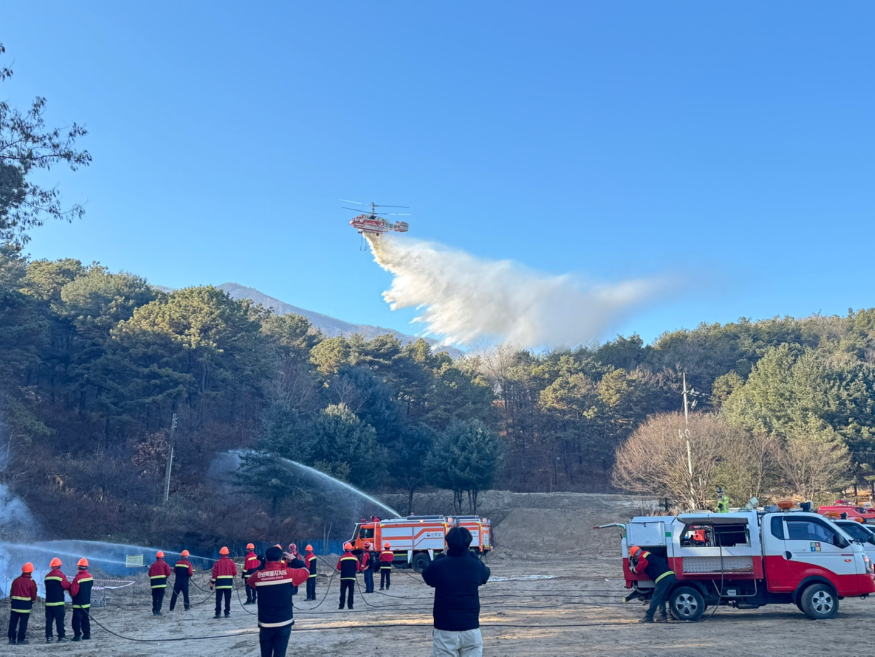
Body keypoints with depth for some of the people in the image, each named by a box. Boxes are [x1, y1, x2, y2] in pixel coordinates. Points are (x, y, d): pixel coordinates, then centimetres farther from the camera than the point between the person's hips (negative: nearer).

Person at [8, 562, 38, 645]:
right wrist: (33, 601, 17)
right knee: (23, 623, 0)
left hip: (15, 603, 4)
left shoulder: (16, 580, 5)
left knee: (13, 622, 10)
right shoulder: (31, 582, -7)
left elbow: (11, 592, 9)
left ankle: (12, 638, 10)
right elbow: (33, 595, -3)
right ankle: (21, 639, 0)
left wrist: (11, 601, 18)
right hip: (26, 604, -4)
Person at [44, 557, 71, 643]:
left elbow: (49, 587, 15)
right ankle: (61, 637, 0)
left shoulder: (47, 576, 9)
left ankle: (48, 637, 7)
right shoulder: (60, 575, -9)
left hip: (48, 602, 5)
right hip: (58, 602, -5)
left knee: (49, 620, 8)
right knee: (59, 620, -1)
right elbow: (68, 586, -6)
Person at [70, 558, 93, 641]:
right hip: (87, 602, 7)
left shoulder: (78, 578, -20)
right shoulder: (90, 577, 1)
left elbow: (73, 591, -19)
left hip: (78, 604, -7)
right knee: (85, 619, 15)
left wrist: (71, 595, 2)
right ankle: (87, 634, 17)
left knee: (76, 620, 0)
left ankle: (77, 635, -2)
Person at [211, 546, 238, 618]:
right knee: (227, 599, 7)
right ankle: (227, 613, 6)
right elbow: (235, 573, -1)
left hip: (219, 583, -1)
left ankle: (218, 613, 2)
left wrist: (212, 583, -1)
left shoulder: (217, 563, -2)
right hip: (229, 583, 1)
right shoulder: (231, 562, 1)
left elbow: (214, 574, -5)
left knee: (218, 599, 5)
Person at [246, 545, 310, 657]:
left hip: (265, 624, 1)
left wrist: (262, 565, 19)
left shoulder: (258, 575, -6)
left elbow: (249, 581, 18)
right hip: (284, 623, -1)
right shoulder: (288, 573, -10)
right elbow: (306, 572, 7)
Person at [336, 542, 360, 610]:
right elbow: (357, 568, 1)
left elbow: (338, 568, -2)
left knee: (343, 592, 6)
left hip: (344, 577, -1)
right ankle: (350, 605, 4)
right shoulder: (355, 558, -2)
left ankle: (341, 605, 5)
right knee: (351, 592, 7)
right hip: (352, 577, 1)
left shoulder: (342, 558, -6)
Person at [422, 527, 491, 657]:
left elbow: (427, 576, 13)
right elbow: (486, 575, 20)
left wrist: (441, 555, 19)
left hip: (445, 630, -2)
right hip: (471, 629, 2)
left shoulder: (438, 565, -11)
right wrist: (469, 554, 22)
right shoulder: (475, 566, -4)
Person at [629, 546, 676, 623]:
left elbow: (638, 569, -1)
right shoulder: (648, 554, 28)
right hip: (671, 576, 9)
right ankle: (663, 617, 12)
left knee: (655, 598, -3)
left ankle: (648, 617, 1)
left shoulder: (642, 556, -1)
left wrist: (632, 569, 22)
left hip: (663, 578, -9)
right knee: (661, 598, 17)